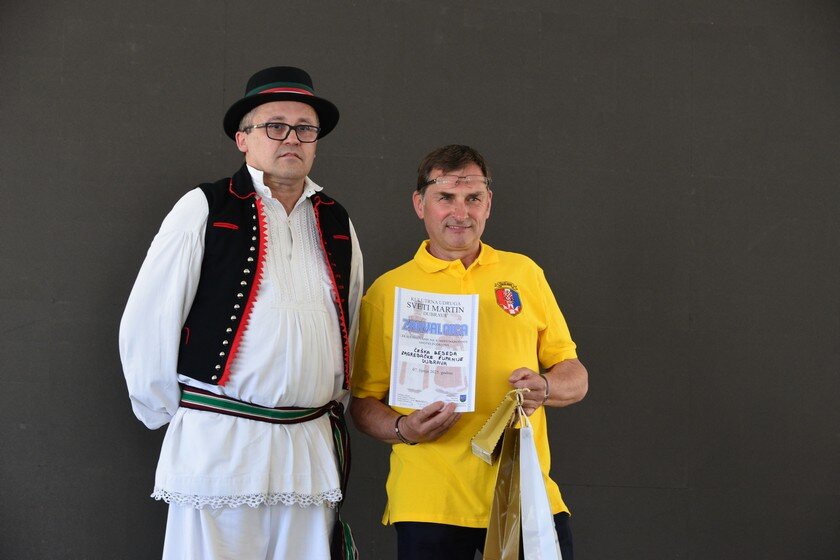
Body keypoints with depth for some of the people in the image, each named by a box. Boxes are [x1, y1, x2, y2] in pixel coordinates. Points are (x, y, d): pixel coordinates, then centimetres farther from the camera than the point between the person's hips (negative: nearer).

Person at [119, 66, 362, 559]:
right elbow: (146, 324, -1)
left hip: (312, 452, 4)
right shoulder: (205, 210, -1)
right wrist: (167, 412, 3)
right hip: (218, 445, -4)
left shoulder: (337, 224, 14)